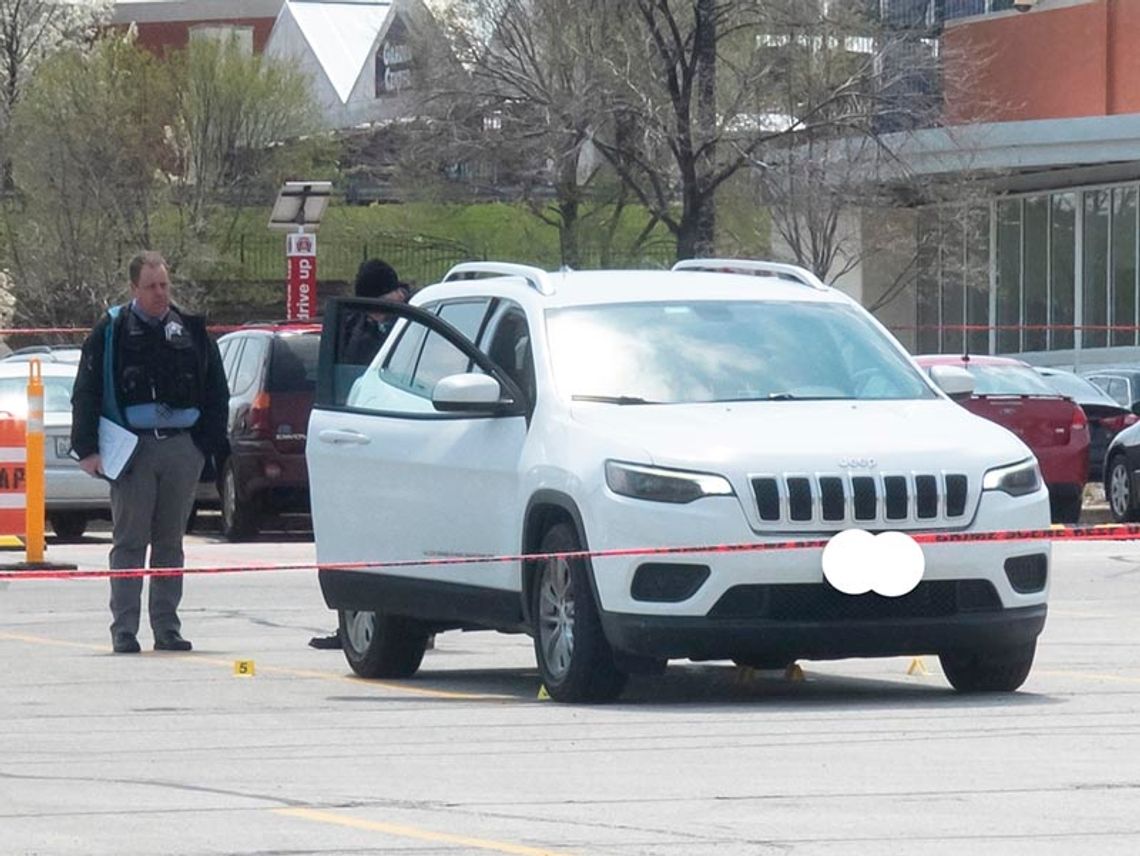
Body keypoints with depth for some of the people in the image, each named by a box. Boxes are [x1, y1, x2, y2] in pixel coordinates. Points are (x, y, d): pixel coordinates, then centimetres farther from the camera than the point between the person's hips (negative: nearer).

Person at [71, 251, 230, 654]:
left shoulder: (191, 330, 10)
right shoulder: (111, 331, 1)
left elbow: (216, 392, 15)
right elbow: (86, 393, 1)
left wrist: (211, 443, 8)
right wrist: (87, 448, -6)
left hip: (182, 448, 3)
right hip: (132, 449, -3)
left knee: (170, 542, 8)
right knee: (129, 541, -3)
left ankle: (167, 628, 12)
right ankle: (124, 630, -2)